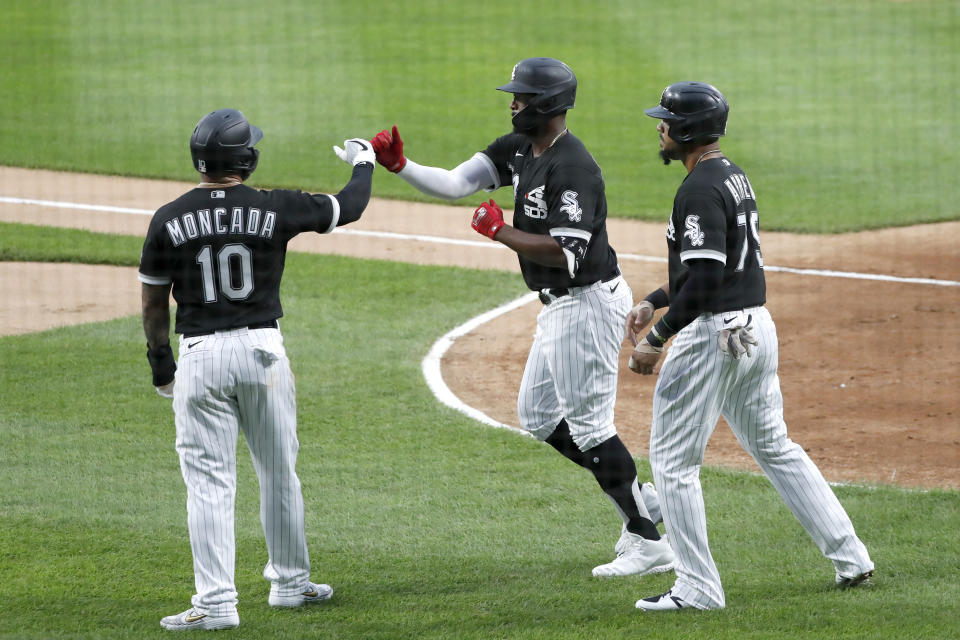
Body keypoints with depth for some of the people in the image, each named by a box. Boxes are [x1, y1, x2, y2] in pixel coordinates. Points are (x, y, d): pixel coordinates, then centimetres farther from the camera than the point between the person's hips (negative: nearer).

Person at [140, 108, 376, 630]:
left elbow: (153, 300, 3)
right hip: (262, 351, 1)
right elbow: (350, 208, 9)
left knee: (209, 483, -1)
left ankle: (216, 602, -7)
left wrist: (160, 364, 16)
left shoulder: (169, 220, -5)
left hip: (199, 355, -1)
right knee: (278, 471, 17)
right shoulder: (275, 209, -6)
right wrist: (364, 164, 30)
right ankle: (289, 582, 30)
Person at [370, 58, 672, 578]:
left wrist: (499, 230, -22)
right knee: (538, 417, 18)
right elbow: (454, 184, 4)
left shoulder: (572, 168, -23)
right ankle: (640, 499, 24)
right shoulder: (519, 148, 7)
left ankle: (648, 543, 1)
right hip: (559, 306, 11)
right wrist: (400, 166, -11)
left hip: (587, 304, -11)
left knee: (588, 423, -6)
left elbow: (566, 255, -30)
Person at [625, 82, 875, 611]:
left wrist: (657, 339, -19)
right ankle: (850, 558, 18)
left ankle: (698, 587, 0)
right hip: (757, 326, 10)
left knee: (673, 459, 0)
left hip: (713, 333, -10)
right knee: (773, 447, 19)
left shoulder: (699, 190, -18)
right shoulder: (734, 177, 14)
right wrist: (654, 302, 23)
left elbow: (704, 278, -25)